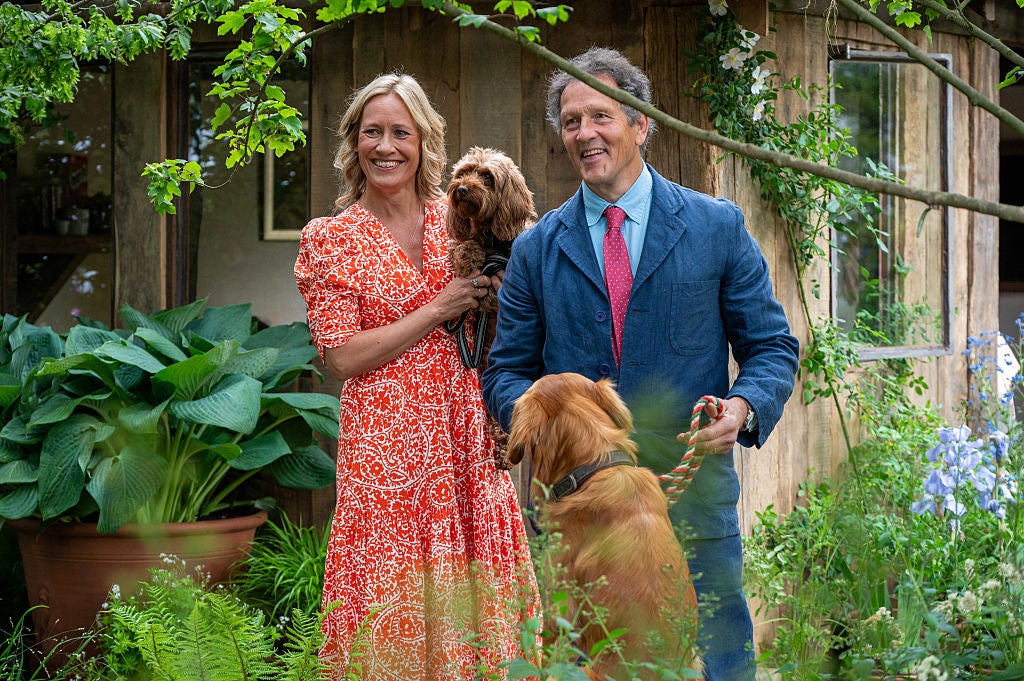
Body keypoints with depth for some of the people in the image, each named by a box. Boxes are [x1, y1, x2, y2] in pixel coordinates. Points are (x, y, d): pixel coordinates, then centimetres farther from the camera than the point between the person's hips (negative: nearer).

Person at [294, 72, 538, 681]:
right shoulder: (329, 239, 1)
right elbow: (341, 356, -7)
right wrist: (436, 311, -10)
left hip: (465, 435, 3)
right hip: (385, 441, -3)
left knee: (470, 593, 3)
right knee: (392, 595, -4)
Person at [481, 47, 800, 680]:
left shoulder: (718, 226, 5)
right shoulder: (537, 249, 9)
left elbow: (772, 346, 6)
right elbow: (507, 371, 11)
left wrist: (744, 407, -14)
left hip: (694, 502, -1)